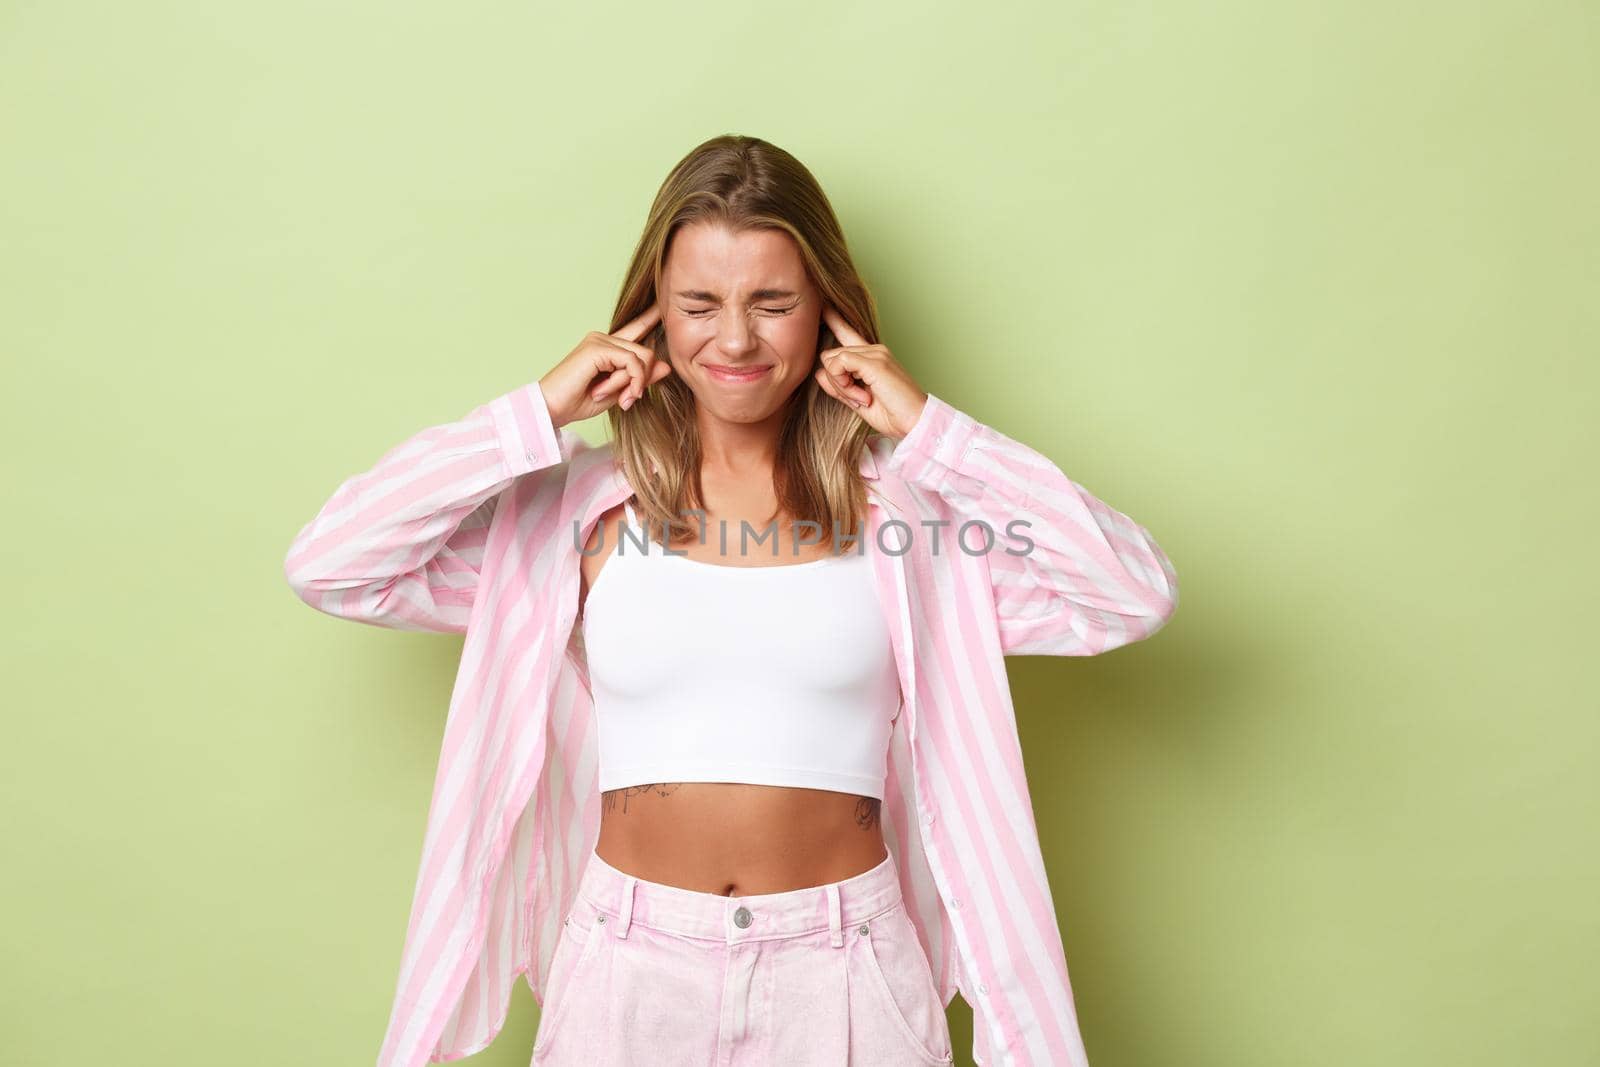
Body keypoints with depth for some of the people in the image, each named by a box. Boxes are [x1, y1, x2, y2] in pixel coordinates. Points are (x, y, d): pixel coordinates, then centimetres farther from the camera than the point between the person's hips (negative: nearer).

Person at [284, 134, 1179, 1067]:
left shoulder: (906, 503, -4)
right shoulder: (577, 502, -2)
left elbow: (1138, 596, -12)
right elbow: (326, 568, -8)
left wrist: (932, 431, -13)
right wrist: (536, 417, -11)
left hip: (843, 969, 0)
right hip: (630, 964, 0)